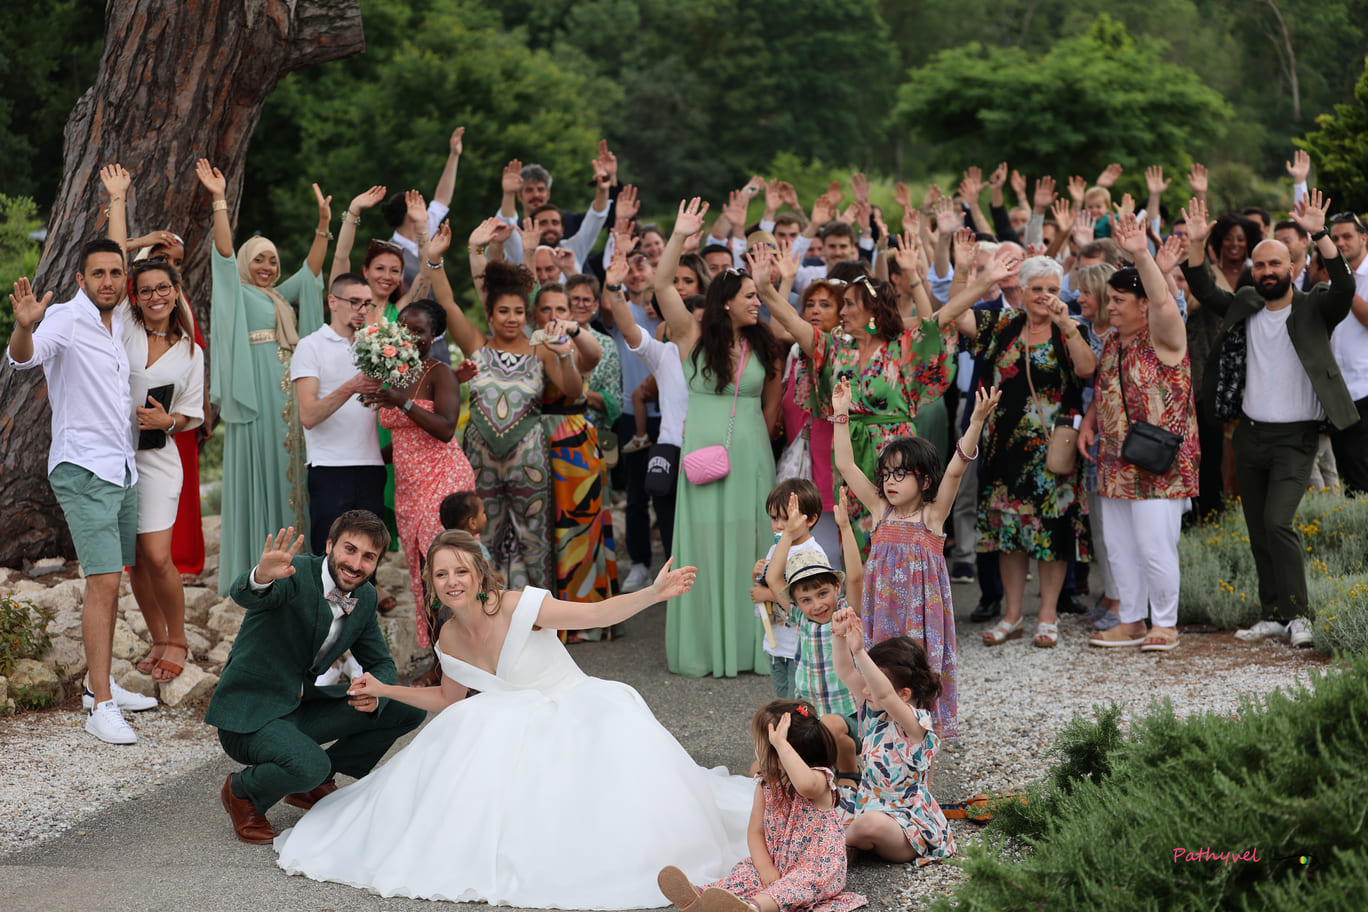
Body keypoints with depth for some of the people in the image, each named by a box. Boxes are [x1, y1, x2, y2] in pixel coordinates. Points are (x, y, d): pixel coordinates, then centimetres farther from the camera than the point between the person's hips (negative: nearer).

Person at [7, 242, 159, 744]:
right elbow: (24, 357, -31)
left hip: (123, 469, 8)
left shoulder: (120, 325, 13)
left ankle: (101, 685, 24)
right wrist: (24, 326, -51)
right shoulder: (66, 319, -10)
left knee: (109, 581, 13)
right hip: (83, 470, -8)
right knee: (102, 581, -15)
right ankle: (101, 708, -14)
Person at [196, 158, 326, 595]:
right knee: (258, 477, -6)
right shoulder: (238, 294, 4)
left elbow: (311, 268, 17)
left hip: (289, 399, 6)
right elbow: (225, 253, -8)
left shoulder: (282, 296, 21)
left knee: (290, 475, 6)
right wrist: (220, 201, -17)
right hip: (256, 399, -6)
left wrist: (323, 223, 7)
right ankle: (257, 570, -4)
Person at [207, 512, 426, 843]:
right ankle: (241, 792, -1)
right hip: (248, 714, -8)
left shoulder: (365, 597, 2)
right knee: (309, 765, -36)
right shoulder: (296, 574, -21)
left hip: (302, 704, 8)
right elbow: (242, 594, -42)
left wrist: (375, 692, -12)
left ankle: (315, 782, 13)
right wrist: (261, 578, -67)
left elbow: (381, 663, 12)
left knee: (409, 709, 1)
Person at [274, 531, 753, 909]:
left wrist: (655, 592, -38)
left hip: (578, 712, -5)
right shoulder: (449, 639, -3)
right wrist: (385, 690, 9)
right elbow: (449, 699, 16)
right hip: (516, 730, 5)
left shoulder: (518, 606, -21)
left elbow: (598, 613, -25)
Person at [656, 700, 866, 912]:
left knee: (796, 882, -37)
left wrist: (781, 743, -42)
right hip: (778, 864, 8)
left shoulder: (819, 778, -16)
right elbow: (756, 831, 5)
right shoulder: (766, 783, 7)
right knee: (746, 872, -17)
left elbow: (806, 784, -45)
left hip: (818, 869, -8)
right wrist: (766, 870, -13)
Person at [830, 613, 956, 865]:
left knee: (870, 824, -38)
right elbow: (847, 673, -2)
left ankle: (841, 841, -7)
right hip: (867, 804, 8)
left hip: (907, 822, -8)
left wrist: (859, 652, -53)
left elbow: (885, 695, -42)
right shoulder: (875, 711, 1)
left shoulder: (916, 723, -23)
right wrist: (840, 636, -20)